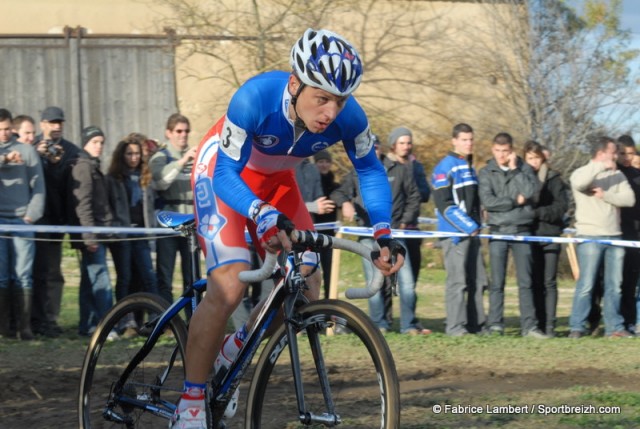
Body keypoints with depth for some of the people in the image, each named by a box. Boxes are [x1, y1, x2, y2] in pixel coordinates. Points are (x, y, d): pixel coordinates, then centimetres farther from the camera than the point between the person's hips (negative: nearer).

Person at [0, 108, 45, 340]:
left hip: (22, 219, 0)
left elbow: (38, 186, 9)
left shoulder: (27, 151, 12)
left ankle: (25, 326, -3)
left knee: (23, 276, -3)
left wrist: (32, 215, -2)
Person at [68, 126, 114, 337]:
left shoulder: (93, 167, 21)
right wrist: (90, 236, -23)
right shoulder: (83, 167, -10)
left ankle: (88, 325, 12)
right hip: (91, 234, -10)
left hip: (97, 234, 10)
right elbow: (82, 203, -18)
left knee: (90, 280, 10)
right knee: (100, 278, -13)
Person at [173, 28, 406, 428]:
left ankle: (229, 355, 21)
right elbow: (226, 173, -34)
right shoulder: (255, 98, -39)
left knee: (305, 287, -5)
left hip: (275, 181, 5)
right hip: (223, 173, -5)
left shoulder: (348, 117, -27)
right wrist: (262, 214, -53)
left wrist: (383, 231, -23)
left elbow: (370, 170, -9)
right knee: (229, 287, -22)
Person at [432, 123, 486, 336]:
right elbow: (444, 204, -14)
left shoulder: (470, 167, 18)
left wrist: (477, 224, 12)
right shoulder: (445, 167, -8)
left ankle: (476, 324, 12)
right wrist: (468, 226, -16)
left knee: (477, 281, 7)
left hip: (472, 232, 8)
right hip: (454, 233, -8)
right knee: (457, 281, -10)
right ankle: (455, 326, -9)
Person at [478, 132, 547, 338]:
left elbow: (532, 192, -9)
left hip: (522, 230, 1)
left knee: (525, 281, 1)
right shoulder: (487, 172, 6)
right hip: (498, 231, -1)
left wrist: (514, 169, -6)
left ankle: (529, 325, 2)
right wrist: (516, 201, -6)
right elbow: (487, 201, -7)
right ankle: (495, 326, 2)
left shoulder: (525, 169, 7)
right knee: (497, 282, -1)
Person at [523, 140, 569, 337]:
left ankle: (549, 325, -6)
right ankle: (538, 323, 7)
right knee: (535, 282, 3)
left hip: (550, 235, -2)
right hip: (529, 236, 2)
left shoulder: (553, 179, 3)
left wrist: (537, 212, -12)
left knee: (548, 282, -4)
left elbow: (562, 206, -4)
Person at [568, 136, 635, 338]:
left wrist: (605, 195, -11)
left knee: (614, 285, 6)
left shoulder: (618, 175, 14)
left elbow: (629, 199, 0)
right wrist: (601, 166, -19)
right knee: (586, 284, -9)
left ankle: (614, 327, 11)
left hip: (614, 237, 5)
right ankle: (577, 327, -6)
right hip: (590, 237, -5)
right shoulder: (582, 173, 0)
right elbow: (579, 183, -26)